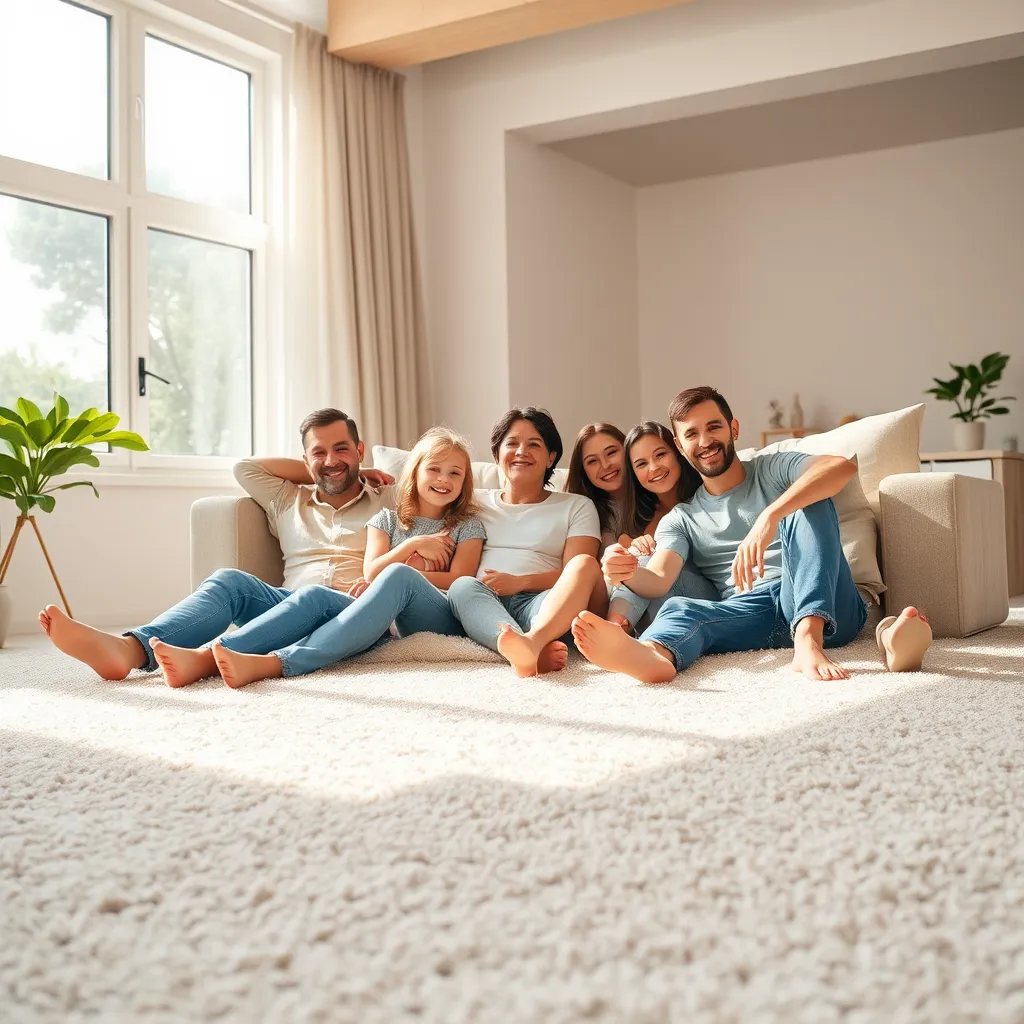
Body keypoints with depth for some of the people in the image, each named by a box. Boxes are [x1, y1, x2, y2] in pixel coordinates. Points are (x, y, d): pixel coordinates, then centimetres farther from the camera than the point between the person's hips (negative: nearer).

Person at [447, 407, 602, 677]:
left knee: (586, 563, -29)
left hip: (552, 607, 0)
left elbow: (576, 572, 5)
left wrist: (519, 582, -11)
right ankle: (534, 653, -60)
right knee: (463, 585, -33)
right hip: (481, 605, 1)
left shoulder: (577, 506, 20)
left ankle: (533, 640, -57)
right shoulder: (476, 503, 27)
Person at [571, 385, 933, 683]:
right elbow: (658, 581, 1)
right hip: (751, 613, 1)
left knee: (807, 502, -22)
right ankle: (651, 654, -68)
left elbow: (843, 466, -10)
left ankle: (809, 640, -44)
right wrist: (628, 572, -26)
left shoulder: (775, 469, 14)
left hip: (822, 607, -1)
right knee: (678, 608, -28)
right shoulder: (680, 520, 20)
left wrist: (769, 517, -27)